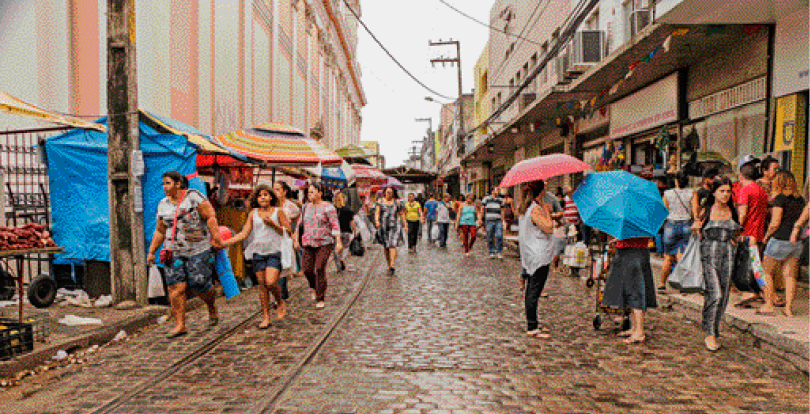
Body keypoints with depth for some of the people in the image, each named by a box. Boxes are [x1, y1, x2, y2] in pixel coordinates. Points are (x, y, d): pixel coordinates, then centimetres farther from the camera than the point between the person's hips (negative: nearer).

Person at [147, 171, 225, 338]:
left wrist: (216, 238, -19)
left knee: (200, 284, -4)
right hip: (174, 251, 5)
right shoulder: (163, 205, 11)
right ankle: (180, 325, 1)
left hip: (198, 249, -4)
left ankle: (212, 308, 26)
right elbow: (160, 231, 17)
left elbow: (210, 217, -10)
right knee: (176, 287, -5)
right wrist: (151, 251, 13)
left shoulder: (194, 196, -5)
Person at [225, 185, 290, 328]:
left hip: (275, 251, -3)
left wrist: (272, 224, -12)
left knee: (271, 282, -17)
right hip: (258, 252, 3)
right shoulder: (253, 213, 9)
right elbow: (244, 234, 6)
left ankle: (280, 302, 13)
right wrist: (225, 243, -4)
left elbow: (288, 231, 1)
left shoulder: (278, 211, 2)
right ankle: (266, 317, 14)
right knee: (262, 284, 3)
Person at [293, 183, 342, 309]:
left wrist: (338, 242, -17)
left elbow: (335, 225, -9)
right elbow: (300, 225, 20)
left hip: (324, 243, -5)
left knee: (319, 269, -13)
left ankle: (320, 299, -1)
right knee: (307, 269, -1)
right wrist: (296, 239, 18)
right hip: (308, 243, 5)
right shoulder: (306, 207, 12)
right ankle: (314, 287, 32)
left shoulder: (328, 207, -4)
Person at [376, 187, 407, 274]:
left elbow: (401, 214, 9)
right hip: (383, 227, 3)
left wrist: (405, 225, 6)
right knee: (385, 247, 8)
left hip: (394, 226, -3)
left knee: (392, 245, -16)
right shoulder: (381, 201, 7)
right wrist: (377, 221, -19)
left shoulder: (397, 202, 4)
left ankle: (393, 266, -25)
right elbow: (377, 213, 0)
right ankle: (389, 265, 22)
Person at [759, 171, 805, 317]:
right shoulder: (801, 199, 11)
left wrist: (767, 235, -1)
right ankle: (789, 308, 8)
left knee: (766, 272, 4)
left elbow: (775, 223, -15)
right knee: (790, 276, 8)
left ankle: (769, 306, 4)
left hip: (780, 240, -7)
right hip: (796, 242, 7)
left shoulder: (780, 198, -11)